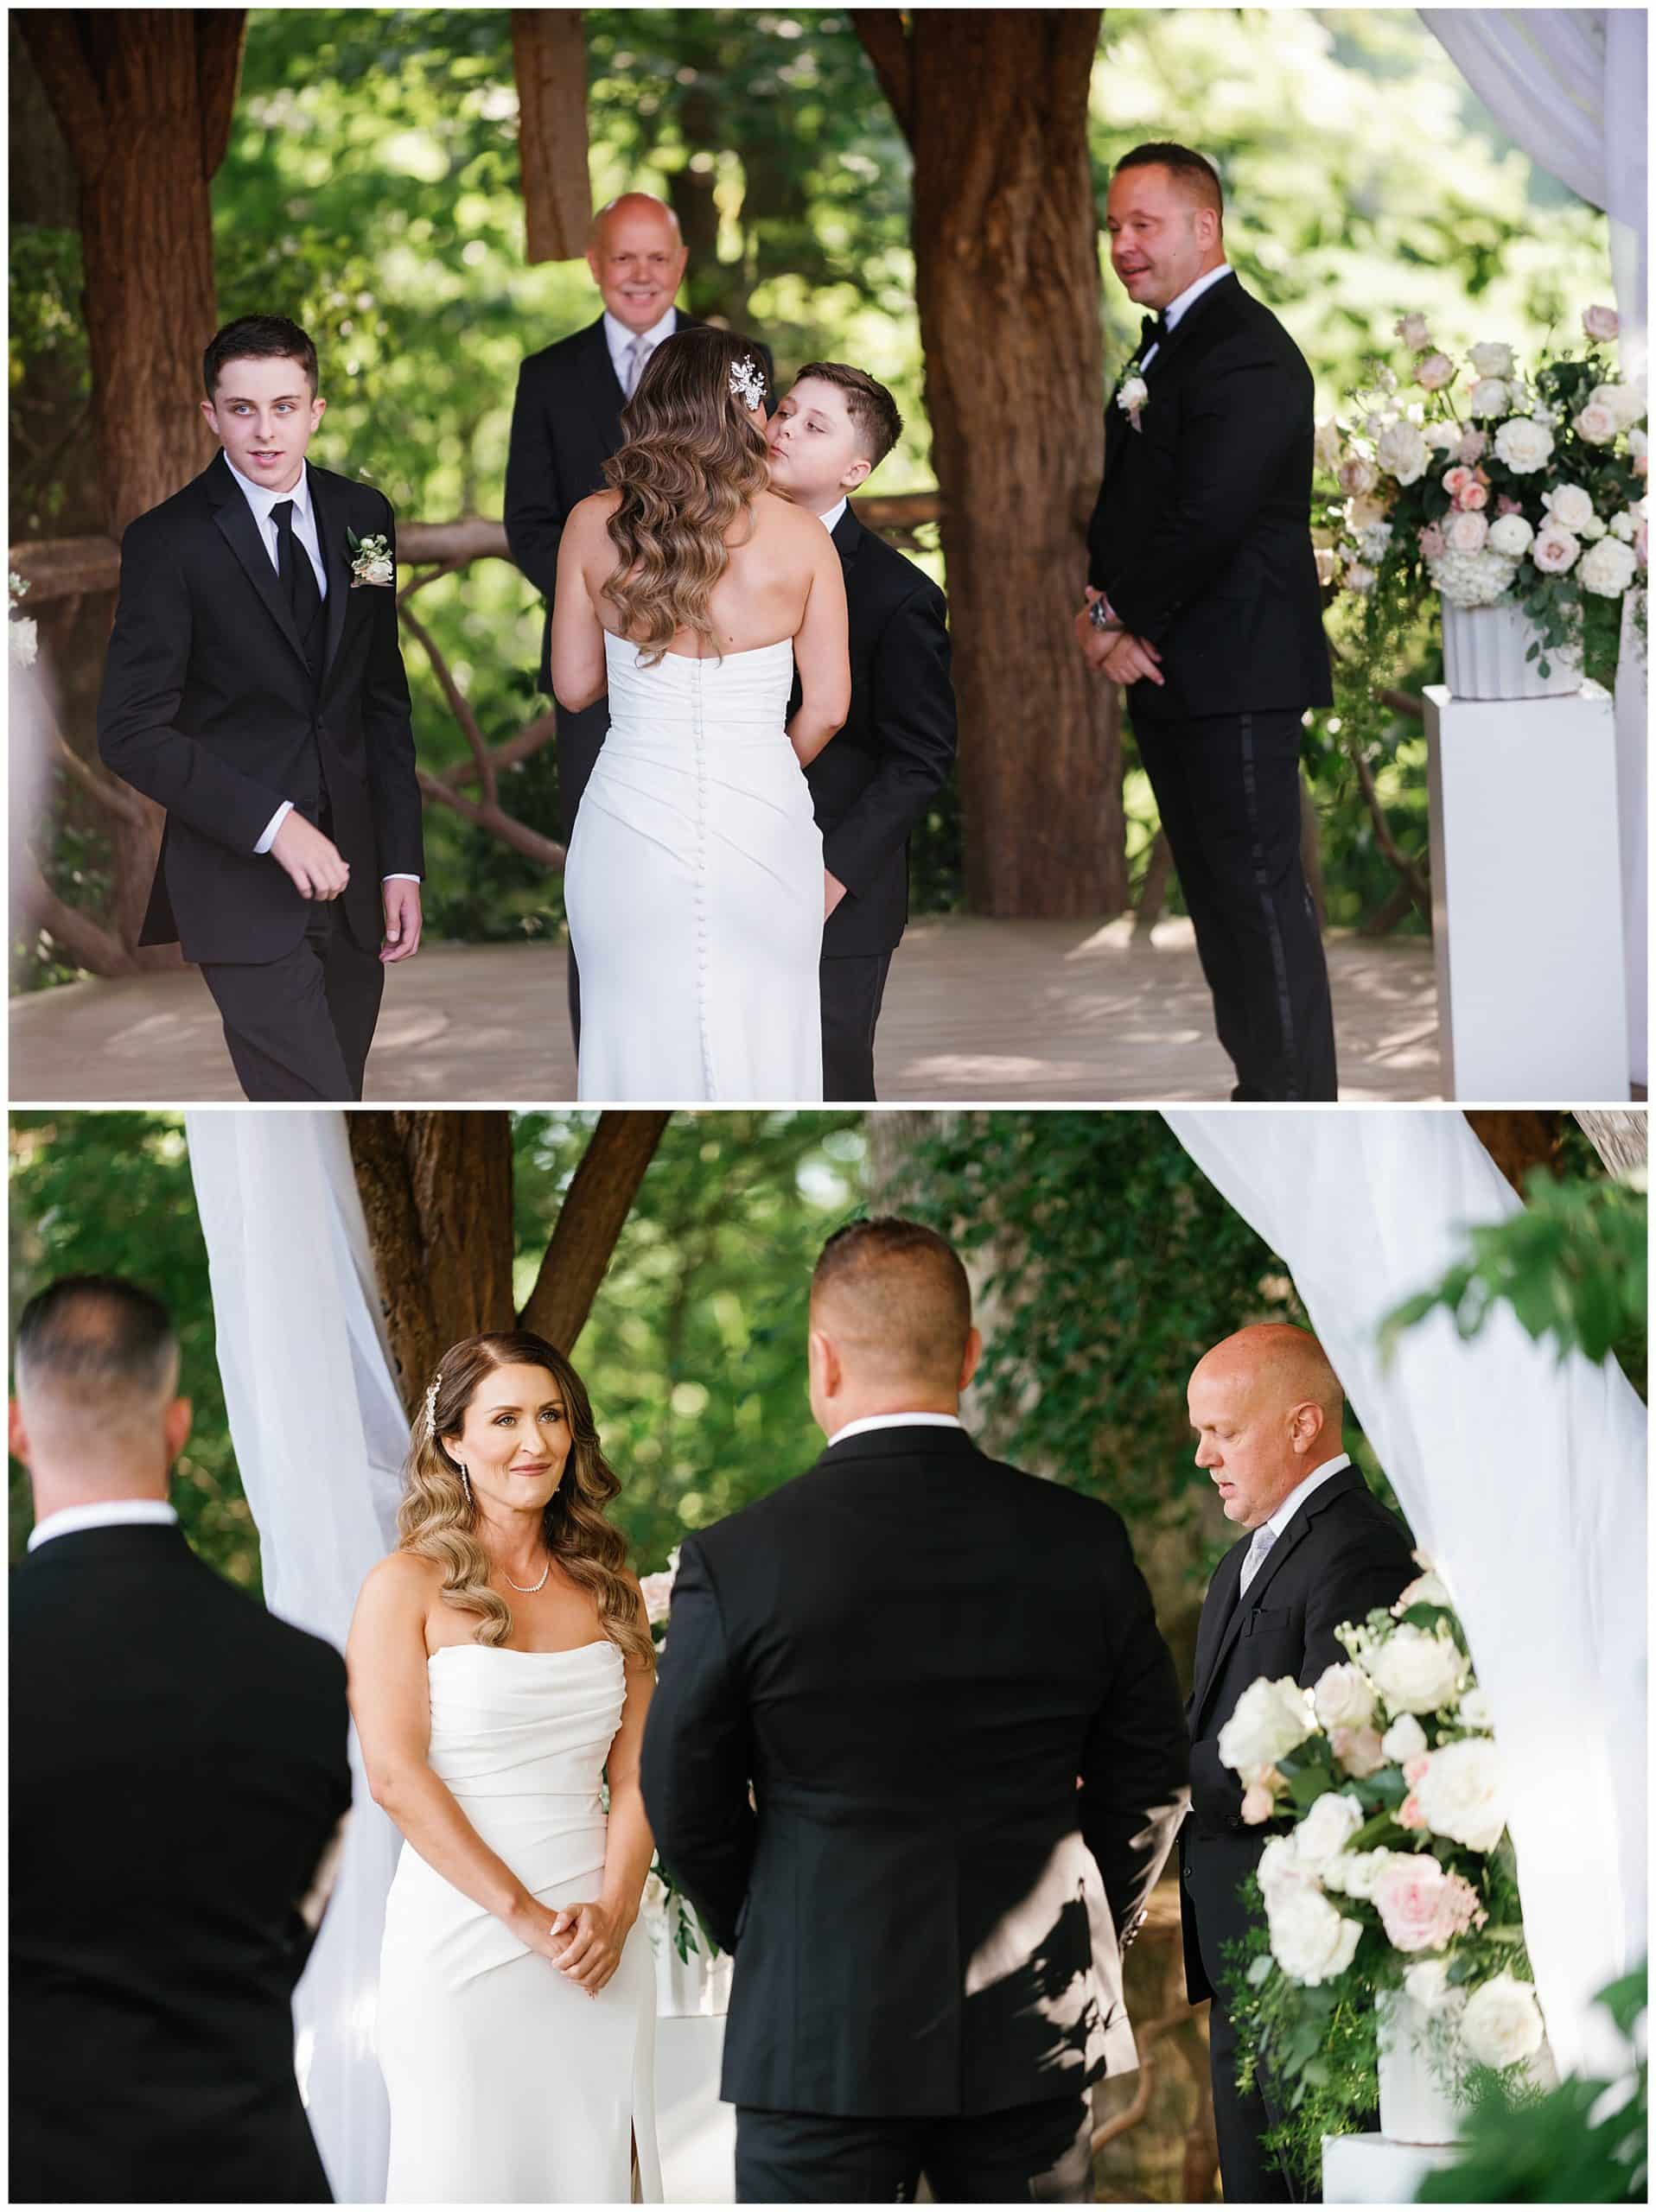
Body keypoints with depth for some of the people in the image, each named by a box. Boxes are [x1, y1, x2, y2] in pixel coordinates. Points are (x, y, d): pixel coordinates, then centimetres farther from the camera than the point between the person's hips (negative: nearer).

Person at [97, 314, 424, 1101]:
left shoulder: (363, 517, 8)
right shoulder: (169, 541, -8)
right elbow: (131, 732, -11)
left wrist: (403, 861, 8)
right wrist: (273, 824, -20)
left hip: (349, 877, 5)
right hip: (241, 883, -5)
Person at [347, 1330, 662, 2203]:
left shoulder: (607, 1588, 11)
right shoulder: (408, 1586, -3)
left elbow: (636, 1770, 7)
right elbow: (395, 1775, -11)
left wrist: (611, 1915, -10)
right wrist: (529, 1919, -16)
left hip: (600, 1942, 4)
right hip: (461, 1929, -4)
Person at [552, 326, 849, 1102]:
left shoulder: (592, 526, -5)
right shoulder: (800, 537, -8)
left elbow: (573, 686, 3)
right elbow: (827, 707, -3)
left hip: (630, 826, 1)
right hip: (761, 827, -1)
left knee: (636, 1037, 12)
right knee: (759, 1046, 11)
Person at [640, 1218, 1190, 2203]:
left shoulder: (736, 1561, -9)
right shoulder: (1085, 1543, -1)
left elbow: (688, 1806, 0)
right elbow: (1152, 1780, 7)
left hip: (820, 2037, -3)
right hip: (1039, 2035, 3)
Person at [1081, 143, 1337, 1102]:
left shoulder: (1245, 352, -16)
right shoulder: (1166, 344, 18)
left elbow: (1207, 520, -22)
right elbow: (1124, 501, 18)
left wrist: (1121, 619, -10)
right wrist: (1104, 608, 0)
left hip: (1236, 676, -10)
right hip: (1174, 674, 10)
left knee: (1260, 893, -7)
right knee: (1216, 894, 14)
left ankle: (1295, 1096, -3)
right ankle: (1259, 1075, 22)